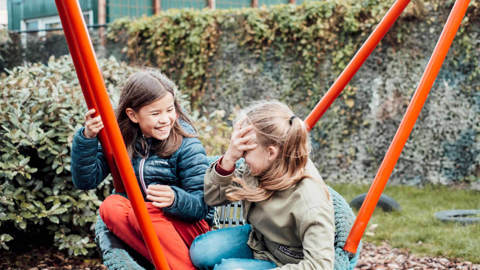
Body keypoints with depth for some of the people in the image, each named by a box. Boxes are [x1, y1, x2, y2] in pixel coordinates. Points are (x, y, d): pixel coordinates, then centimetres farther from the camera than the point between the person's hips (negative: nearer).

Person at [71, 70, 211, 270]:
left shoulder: (187, 145, -11)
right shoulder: (118, 139, -2)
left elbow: (203, 205, -14)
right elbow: (85, 181, -6)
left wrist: (175, 199, -36)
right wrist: (87, 138, -21)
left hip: (185, 225, -4)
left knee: (146, 212, -32)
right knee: (111, 206, -25)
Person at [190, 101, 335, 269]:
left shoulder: (310, 201, -35)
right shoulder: (259, 167, -15)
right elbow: (213, 197, -8)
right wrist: (229, 158, -26)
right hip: (257, 241, 7)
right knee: (200, 251, -9)